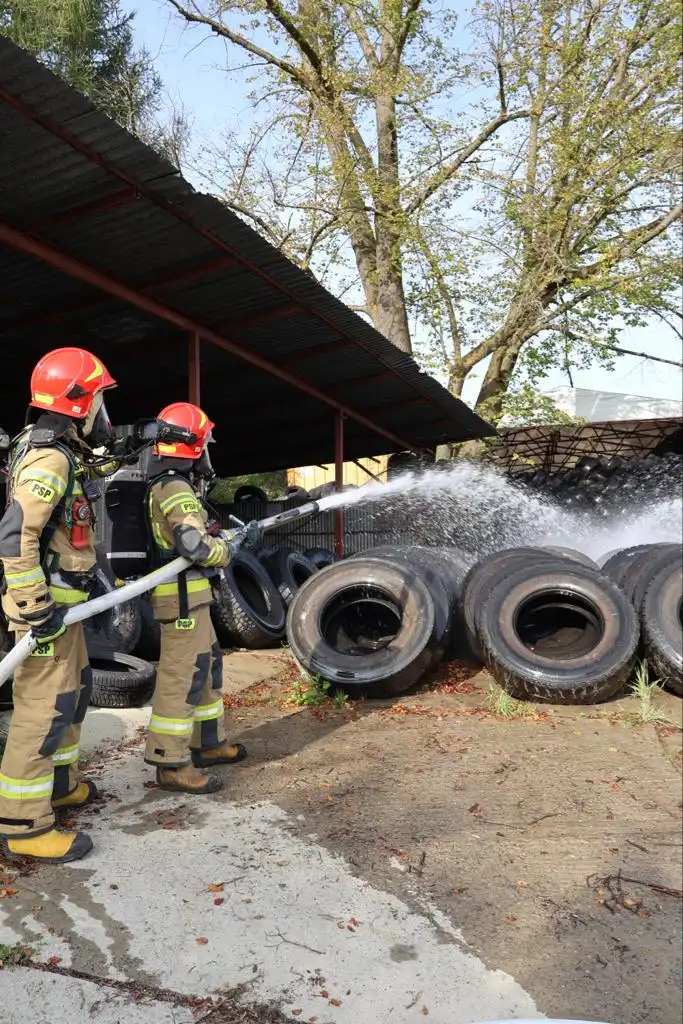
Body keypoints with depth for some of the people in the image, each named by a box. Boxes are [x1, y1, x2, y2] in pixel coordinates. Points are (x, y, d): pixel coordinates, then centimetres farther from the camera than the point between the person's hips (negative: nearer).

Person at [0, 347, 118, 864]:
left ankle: (58, 782, 36)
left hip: (61, 600, 11)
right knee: (45, 708, -4)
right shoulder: (51, 458, -19)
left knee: (76, 690, 20)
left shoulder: (60, 453, 13)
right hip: (46, 603, -11)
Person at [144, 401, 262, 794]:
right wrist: (235, 544, -9)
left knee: (206, 666, 18)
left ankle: (209, 743, 30)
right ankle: (171, 764, 3)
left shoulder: (168, 485, 15)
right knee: (181, 676, -5)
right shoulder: (175, 490, -18)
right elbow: (199, 548, -26)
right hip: (182, 596, -11)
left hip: (189, 594, 11)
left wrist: (240, 535, 13)